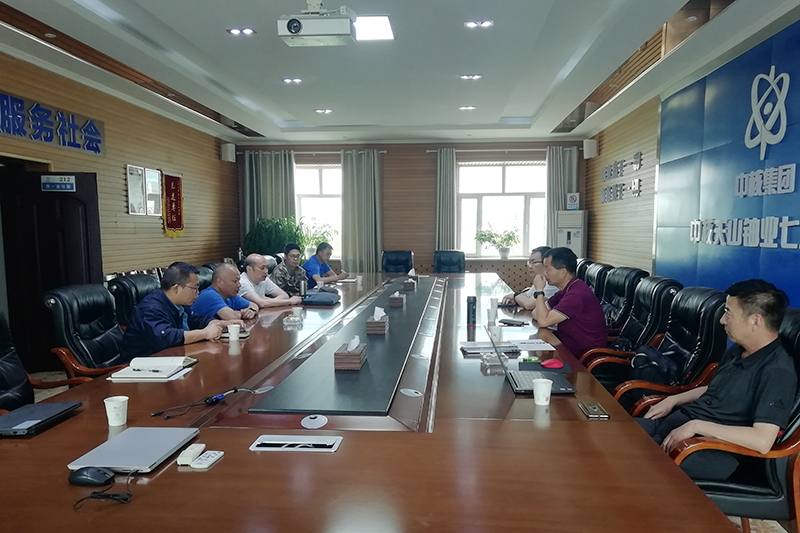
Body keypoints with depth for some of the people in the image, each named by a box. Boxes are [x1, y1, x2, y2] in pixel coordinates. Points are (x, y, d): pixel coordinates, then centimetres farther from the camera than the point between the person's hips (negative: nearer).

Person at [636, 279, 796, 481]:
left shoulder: (778, 371, -17)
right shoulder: (736, 351, 10)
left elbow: (762, 440, -27)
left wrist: (696, 426, -23)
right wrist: (674, 399, 9)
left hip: (711, 448, -8)